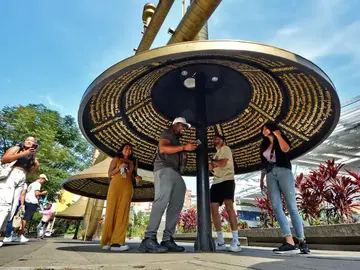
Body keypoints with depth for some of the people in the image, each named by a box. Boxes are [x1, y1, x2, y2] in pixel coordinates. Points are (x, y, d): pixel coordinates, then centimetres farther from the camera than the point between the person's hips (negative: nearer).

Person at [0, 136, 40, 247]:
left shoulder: (31, 157, 24)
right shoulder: (16, 148, 11)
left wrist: (36, 166, 9)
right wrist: (23, 154, -11)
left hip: (21, 180, 6)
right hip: (10, 175, -6)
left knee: (11, 208, -2)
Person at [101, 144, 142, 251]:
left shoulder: (133, 162, 22)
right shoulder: (116, 159, 16)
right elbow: (110, 173, 9)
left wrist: (137, 178, -1)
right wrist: (119, 168, -8)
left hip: (127, 187, 2)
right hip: (115, 185, -2)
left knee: (123, 213, -10)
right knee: (111, 211, -8)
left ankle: (117, 241, -16)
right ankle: (106, 241, -6)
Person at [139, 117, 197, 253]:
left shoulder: (176, 140, 34)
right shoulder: (167, 134, 9)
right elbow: (163, 148, -12)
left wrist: (187, 148, 17)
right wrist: (183, 147, -15)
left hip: (175, 173, 10)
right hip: (165, 169, -9)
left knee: (176, 205, -3)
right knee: (162, 200, -24)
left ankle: (167, 240, -5)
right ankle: (149, 239, -27)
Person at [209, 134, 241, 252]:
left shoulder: (225, 148, 5)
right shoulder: (216, 154, 29)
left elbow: (223, 163, -12)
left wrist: (213, 162, 4)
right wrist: (211, 168, 5)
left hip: (227, 180, -8)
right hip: (216, 182, 8)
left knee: (229, 206, -20)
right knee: (213, 208, -3)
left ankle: (235, 241, -20)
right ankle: (220, 241, 1)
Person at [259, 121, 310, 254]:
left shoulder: (282, 139, 11)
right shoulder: (264, 145, 24)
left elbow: (285, 149, -13)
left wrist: (278, 134, -6)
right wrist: (261, 179, 22)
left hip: (283, 172, -4)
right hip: (270, 176, 4)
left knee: (292, 207, -8)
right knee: (276, 207, -13)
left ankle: (302, 242, -3)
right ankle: (290, 242, -18)